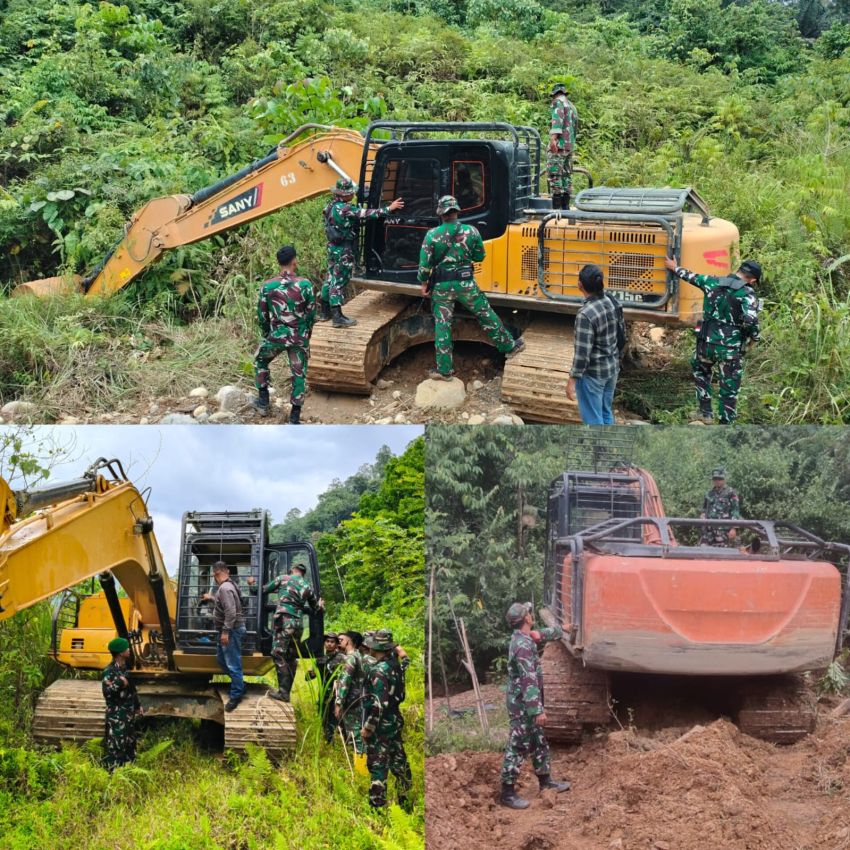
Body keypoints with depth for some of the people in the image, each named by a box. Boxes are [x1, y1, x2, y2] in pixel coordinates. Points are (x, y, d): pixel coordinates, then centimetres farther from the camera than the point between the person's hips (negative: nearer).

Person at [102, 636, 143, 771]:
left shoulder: (125, 668, 10)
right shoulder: (109, 671, -16)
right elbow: (106, 692, -24)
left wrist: (138, 706, 21)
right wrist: (119, 683, -31)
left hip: (129, 713, 9)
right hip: (116, 715, -9)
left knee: (129, 744, 15)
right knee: (115, 745, -7)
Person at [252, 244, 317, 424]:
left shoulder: (267, 286, -8)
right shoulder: (305, 285, -11)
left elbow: (262, 316, 1)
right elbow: (312, 314, -2)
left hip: (276, 336, 1)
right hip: (299, 339, -1)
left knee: (260, 361, 27)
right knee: (299, 375, 10)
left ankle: (263, 402, 31)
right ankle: (295, 418, 11)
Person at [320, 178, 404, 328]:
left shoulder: (331, 206, 8)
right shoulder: (345, 208, -21)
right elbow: (366, 214, -22)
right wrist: (389, 208, -18)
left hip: (333, 247, 9)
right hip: (343, 250, -9)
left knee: (331, 278, 16)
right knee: (339, 281, -6)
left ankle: (324, 311, 24)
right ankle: (337, 317, -4)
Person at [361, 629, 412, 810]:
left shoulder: (378, 671, -22)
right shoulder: (395, 665, 2)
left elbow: (378, 704, -25)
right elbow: (405, 660, 29)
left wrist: (367, 727, -19)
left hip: (380, 727, -9)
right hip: (395, 722, 9)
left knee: (378, 767, -3)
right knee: (399, 762, 16)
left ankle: (377, 806, 1)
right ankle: (405, 801, 25)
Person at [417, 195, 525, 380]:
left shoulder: (432, 235, -10)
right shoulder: (471, 231, -6)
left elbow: (424, 263, -8)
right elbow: (480, 256, 6)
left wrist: (424, 283, 5)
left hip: (441, 286, -1)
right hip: (466, 283, 1)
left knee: (442, 325, 7)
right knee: (486, 316, 16)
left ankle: (444, 369, 9)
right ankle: (509, 346, 29)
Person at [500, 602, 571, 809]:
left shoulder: (523, 638, 8)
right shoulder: (523, 645, -24)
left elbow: (555, 633, 33)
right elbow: (529, 681, -28)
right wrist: (538, 711, -28)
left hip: (527, 704, 10)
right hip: (522, 706, -10)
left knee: (539, 743, 21)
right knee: (517, 748, -3)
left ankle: (545, 780, 36)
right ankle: (507, 793, 4)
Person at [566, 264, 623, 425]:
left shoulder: (586, 314, -27)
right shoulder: (612, 302, -3)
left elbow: (582, 352, -25)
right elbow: (622, 332, 10)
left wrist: (572, 380, -17)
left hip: (592, 374, -8)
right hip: (612, 368, 8)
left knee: (593, 419, 4)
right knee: (606, 413, 22)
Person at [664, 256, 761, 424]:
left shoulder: (712, 282, 2)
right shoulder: (747, 294, -12)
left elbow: (691, 277, 19)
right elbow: (750, 321, -25)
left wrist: (674, 268, 38)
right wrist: (754, 339, -5)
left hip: (707, 343, 4)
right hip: (730, 349, -4)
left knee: (700, 371, 32)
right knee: (729, 389, 8)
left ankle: (705, 412, 30)